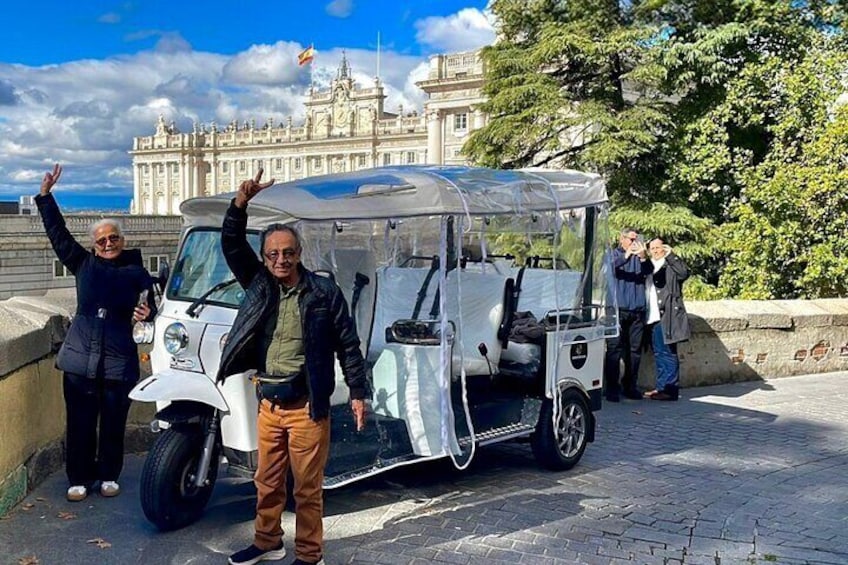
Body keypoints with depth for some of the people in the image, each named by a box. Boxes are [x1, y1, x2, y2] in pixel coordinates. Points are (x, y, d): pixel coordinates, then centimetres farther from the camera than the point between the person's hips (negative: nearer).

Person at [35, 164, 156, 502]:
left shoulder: (138, 273, 5)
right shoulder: (83, 264, 9)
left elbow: (150, 306, 5)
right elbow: (57, 232, 11)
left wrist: (146, 313, -18)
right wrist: (45, 195, 7)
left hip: (119, 361, -1)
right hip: (80, 359, 1)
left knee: (113, 423, 7)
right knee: (79, 423, 5)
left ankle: (109, 476, 23)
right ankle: (79, 479, 16)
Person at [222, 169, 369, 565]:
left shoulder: (324, 292, -6)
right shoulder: (258, 283, 5)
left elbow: (348, 345, -3)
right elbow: (231, 244, 1)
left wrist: (358, 393, -6)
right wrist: (242, 201, -15)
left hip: (306, 405, -4)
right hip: (267, 402, 5)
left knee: (308, 486, 4)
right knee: (267, 481, 17)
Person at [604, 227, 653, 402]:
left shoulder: (639, 256, 14)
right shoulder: (613, 254, 8)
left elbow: (648, 270, -4)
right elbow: (611, 266, -13)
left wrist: (642, 257, -23)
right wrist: (626, 256, -28)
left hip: (637, 309, 3)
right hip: (617, 308, -3)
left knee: (634, 349, 6)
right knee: (614, 348, -6)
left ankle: (630, 386, 16)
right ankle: (611, 387, -3)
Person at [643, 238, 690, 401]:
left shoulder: (671, 265, 2)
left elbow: (684, 273, -17)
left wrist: (671, 255, -17)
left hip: (666, 317, -7)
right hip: (652, 317, 7)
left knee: (668, 354, -6)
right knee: (659, 354, 12)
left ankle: (670, 389, -3)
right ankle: (661, 387, 19)